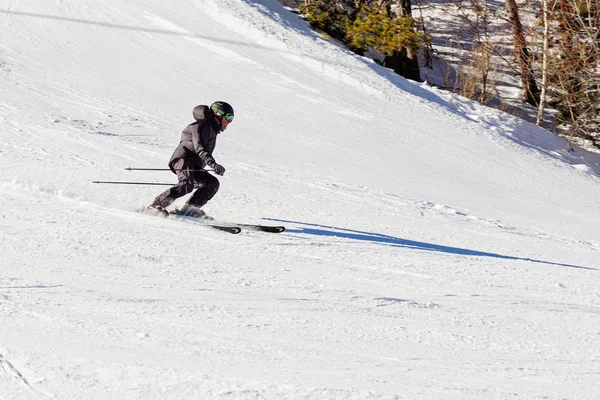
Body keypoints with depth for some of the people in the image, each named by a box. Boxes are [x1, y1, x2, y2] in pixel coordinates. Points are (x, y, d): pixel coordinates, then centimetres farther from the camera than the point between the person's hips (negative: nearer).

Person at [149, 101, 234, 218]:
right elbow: (199, 148, -20)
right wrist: (213, 164, -34)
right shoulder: (203, 126, -4)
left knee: (213, 183, -6)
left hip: (194, 166, 10)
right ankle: (157, 205, -30)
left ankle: (189, 210, -19)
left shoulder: (212, 130, 28)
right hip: (183, 159, -10)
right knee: (187, 185, -31)